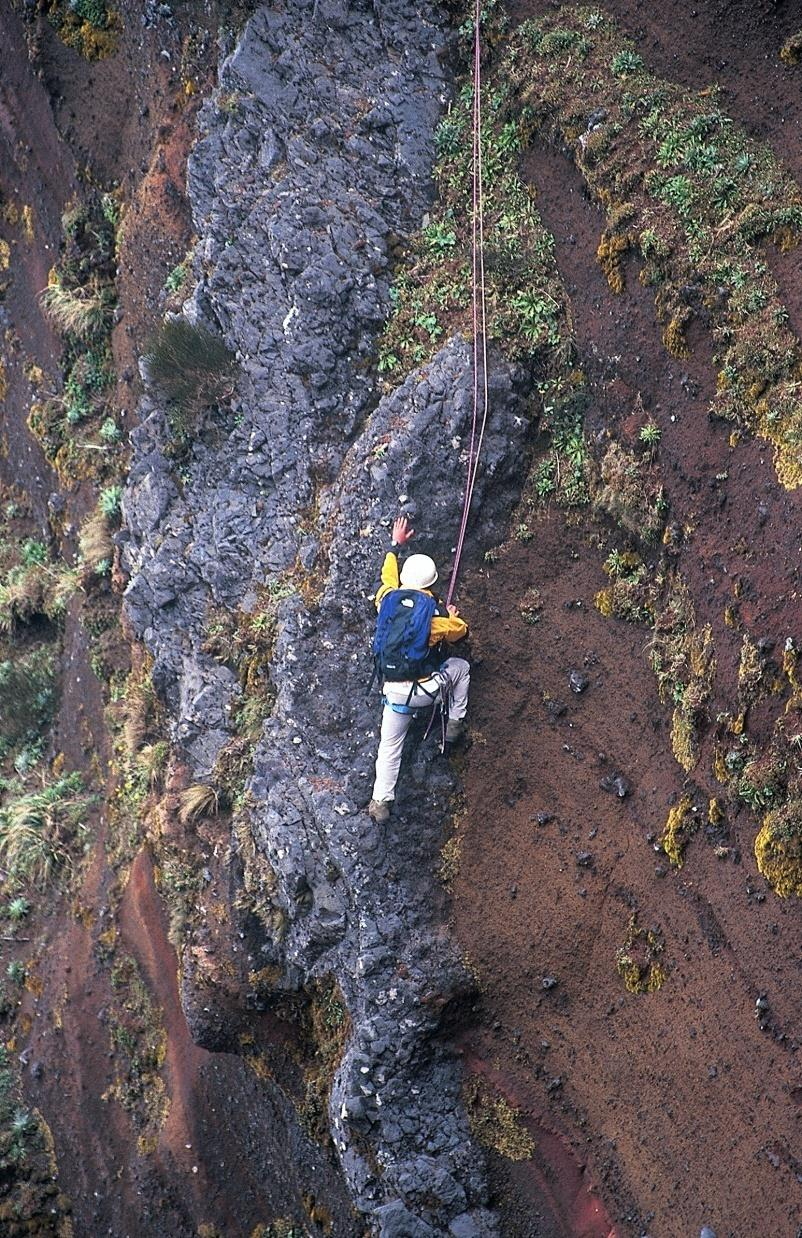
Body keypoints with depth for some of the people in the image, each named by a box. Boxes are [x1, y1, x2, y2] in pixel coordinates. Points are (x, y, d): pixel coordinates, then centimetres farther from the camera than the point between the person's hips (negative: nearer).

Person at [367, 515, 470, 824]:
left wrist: (396, 544, 35)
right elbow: (461, 633, 10)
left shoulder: (387, 599, -4)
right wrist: (454, 616, 33)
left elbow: (387, 576, 20)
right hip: (428, 688, -2)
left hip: (395, 691, 2)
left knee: (389, 748, 15)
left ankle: (380, 801, 12)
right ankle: (455, 724, 33)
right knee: (461, 667, 28)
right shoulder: (436, 612, -11)